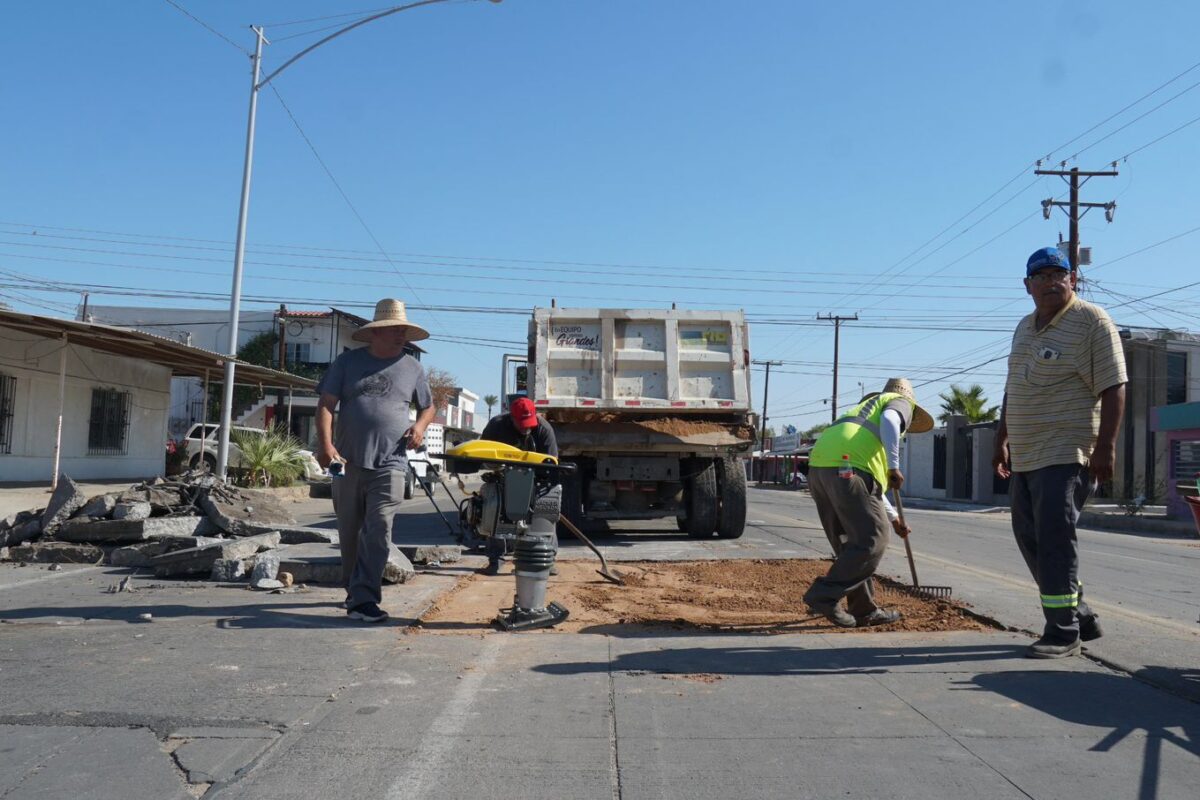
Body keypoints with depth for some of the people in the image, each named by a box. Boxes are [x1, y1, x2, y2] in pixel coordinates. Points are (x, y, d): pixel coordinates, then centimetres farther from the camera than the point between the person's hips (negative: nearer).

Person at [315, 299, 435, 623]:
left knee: (379, 530, -13)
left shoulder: (412, 368, 10)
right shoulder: (348, 362, 6)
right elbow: (326, 405, 0)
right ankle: (355, 589, 30)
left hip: (389, 465, -1)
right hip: (348, 462, 1)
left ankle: (363, 598, -12)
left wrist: (420, 425, -2)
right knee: (349, 533, 12)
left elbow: (428, 406, 21)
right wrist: (326, 444, -13)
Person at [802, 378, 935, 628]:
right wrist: (895, 467, -8)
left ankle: (864, 610, 17)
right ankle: (824, 595, -9)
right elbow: (889, 419, -9)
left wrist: (893, 517, 41)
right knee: (872, 540, -4)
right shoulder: (900, 403, 20)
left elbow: (871, 483, 39)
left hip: (818, 467, 8)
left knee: (849, 545, 14)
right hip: (847, 468, -8)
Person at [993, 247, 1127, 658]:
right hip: (1024, 457, 8)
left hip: (1066, 455, -8)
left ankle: (1064, 631, -3)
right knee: (1029, 536, 10)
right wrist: (1002, 439, 21)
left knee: (1054, 536, -12)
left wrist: (1105, 446, -18)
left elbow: (1113, 388, -12)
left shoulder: (1092, 322, -6)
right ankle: (1080, 616, 22)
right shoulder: (1025, 328, 17)